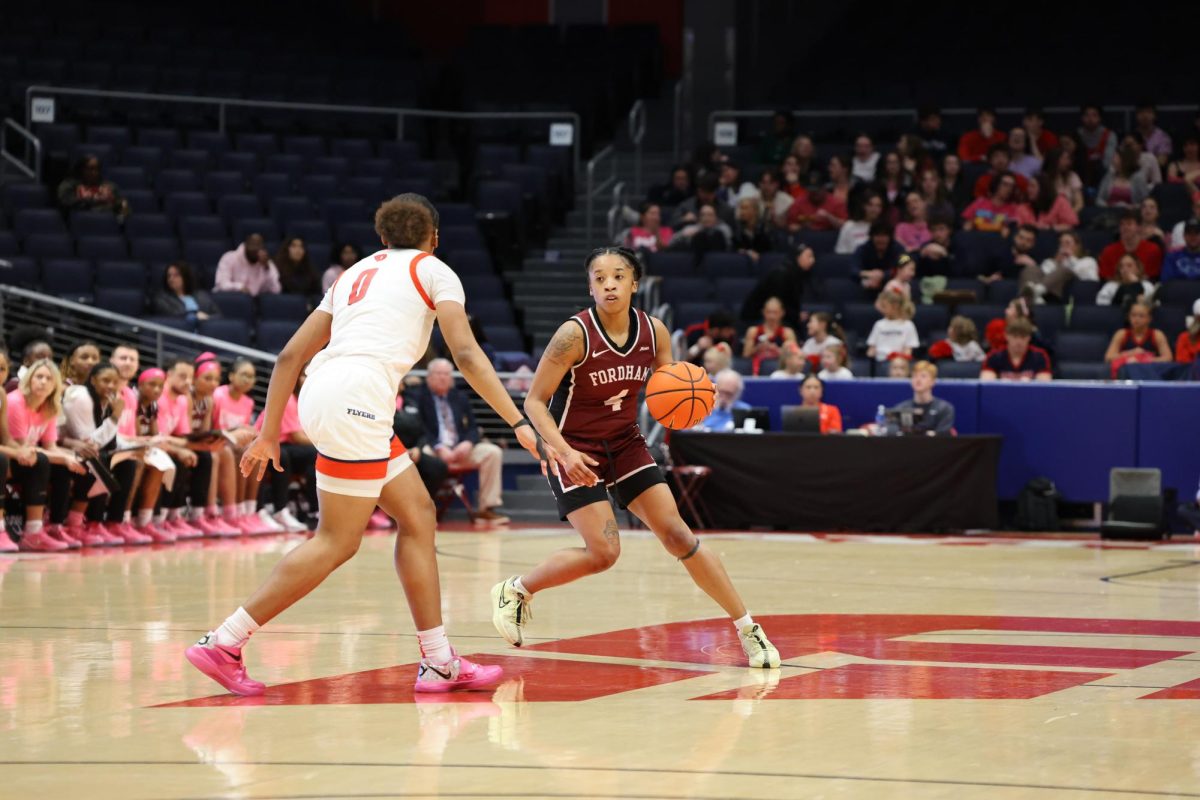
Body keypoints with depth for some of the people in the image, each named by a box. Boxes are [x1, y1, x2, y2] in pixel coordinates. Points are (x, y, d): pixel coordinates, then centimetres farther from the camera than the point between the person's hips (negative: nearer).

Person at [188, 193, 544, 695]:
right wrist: (519, 423, -3)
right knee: (338, 541, -5)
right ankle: (223, 643, -8)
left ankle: (439, 662, 11)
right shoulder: (433, 271, 11)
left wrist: (269, 434, 26)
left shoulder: (357, 274, 28)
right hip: (358, 395, -8)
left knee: (417, 513, 13)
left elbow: (290, 356, 22)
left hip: (323, 391, 8)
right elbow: (467, 356, -2)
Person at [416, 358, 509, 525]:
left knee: (493, 452, -17)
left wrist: (468, 443, -11)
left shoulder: (460, 398, 18)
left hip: (461, 449, 5)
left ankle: (486, 508, -16)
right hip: (434, 449, -5)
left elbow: (473, 428, 13)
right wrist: (439, 448, -21)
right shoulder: (421, 399, 3)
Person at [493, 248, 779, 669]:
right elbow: (534, 402, -17)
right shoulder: (575, 335, -21)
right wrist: (565, 452, -30)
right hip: (575, 448, -4)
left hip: (625, 444, 4)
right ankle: (514, 590, 7)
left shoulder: (654, 332, -7)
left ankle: (748, 630, 5)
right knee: (603, 552, -16)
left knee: (678, 536, -1)